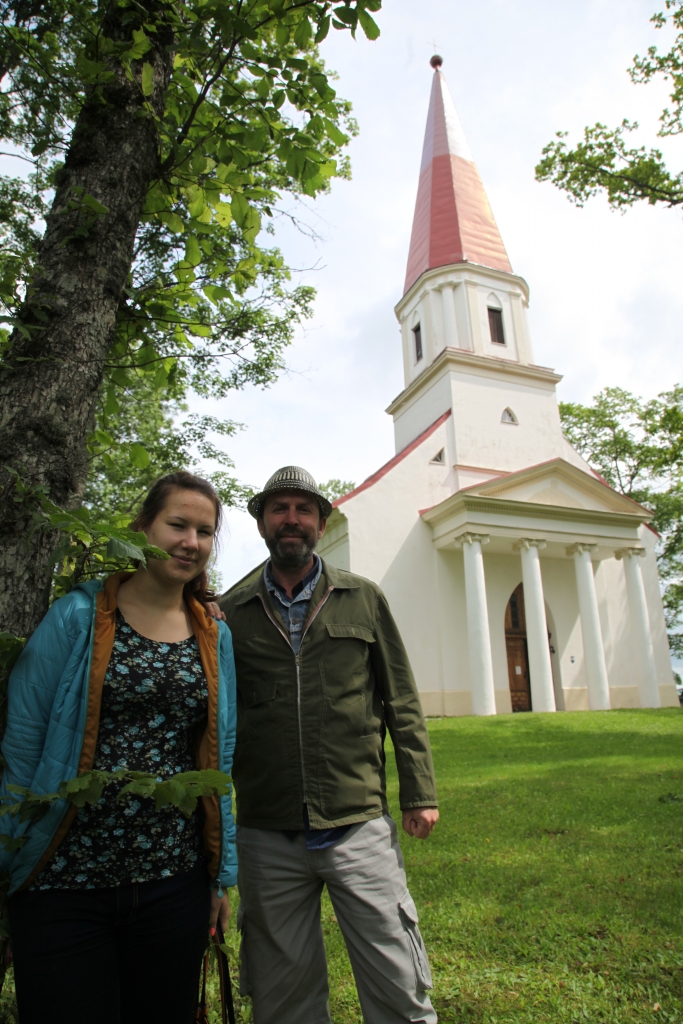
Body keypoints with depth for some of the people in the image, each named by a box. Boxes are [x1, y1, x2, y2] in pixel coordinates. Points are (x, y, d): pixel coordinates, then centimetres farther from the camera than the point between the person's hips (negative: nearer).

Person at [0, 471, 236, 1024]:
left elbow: (218, 761, 7)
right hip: (65, 881, -3)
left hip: (174, 884, 4)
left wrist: (222, 874, 8)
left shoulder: (217, 637, 4)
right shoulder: (78, 617, -6)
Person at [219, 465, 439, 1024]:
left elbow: (401, 701, 6)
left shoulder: (364, 599, 5)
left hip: (360, 826, 0)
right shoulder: (231, 611, 4)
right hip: (266, 836, 1)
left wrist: (419, 794, 2)